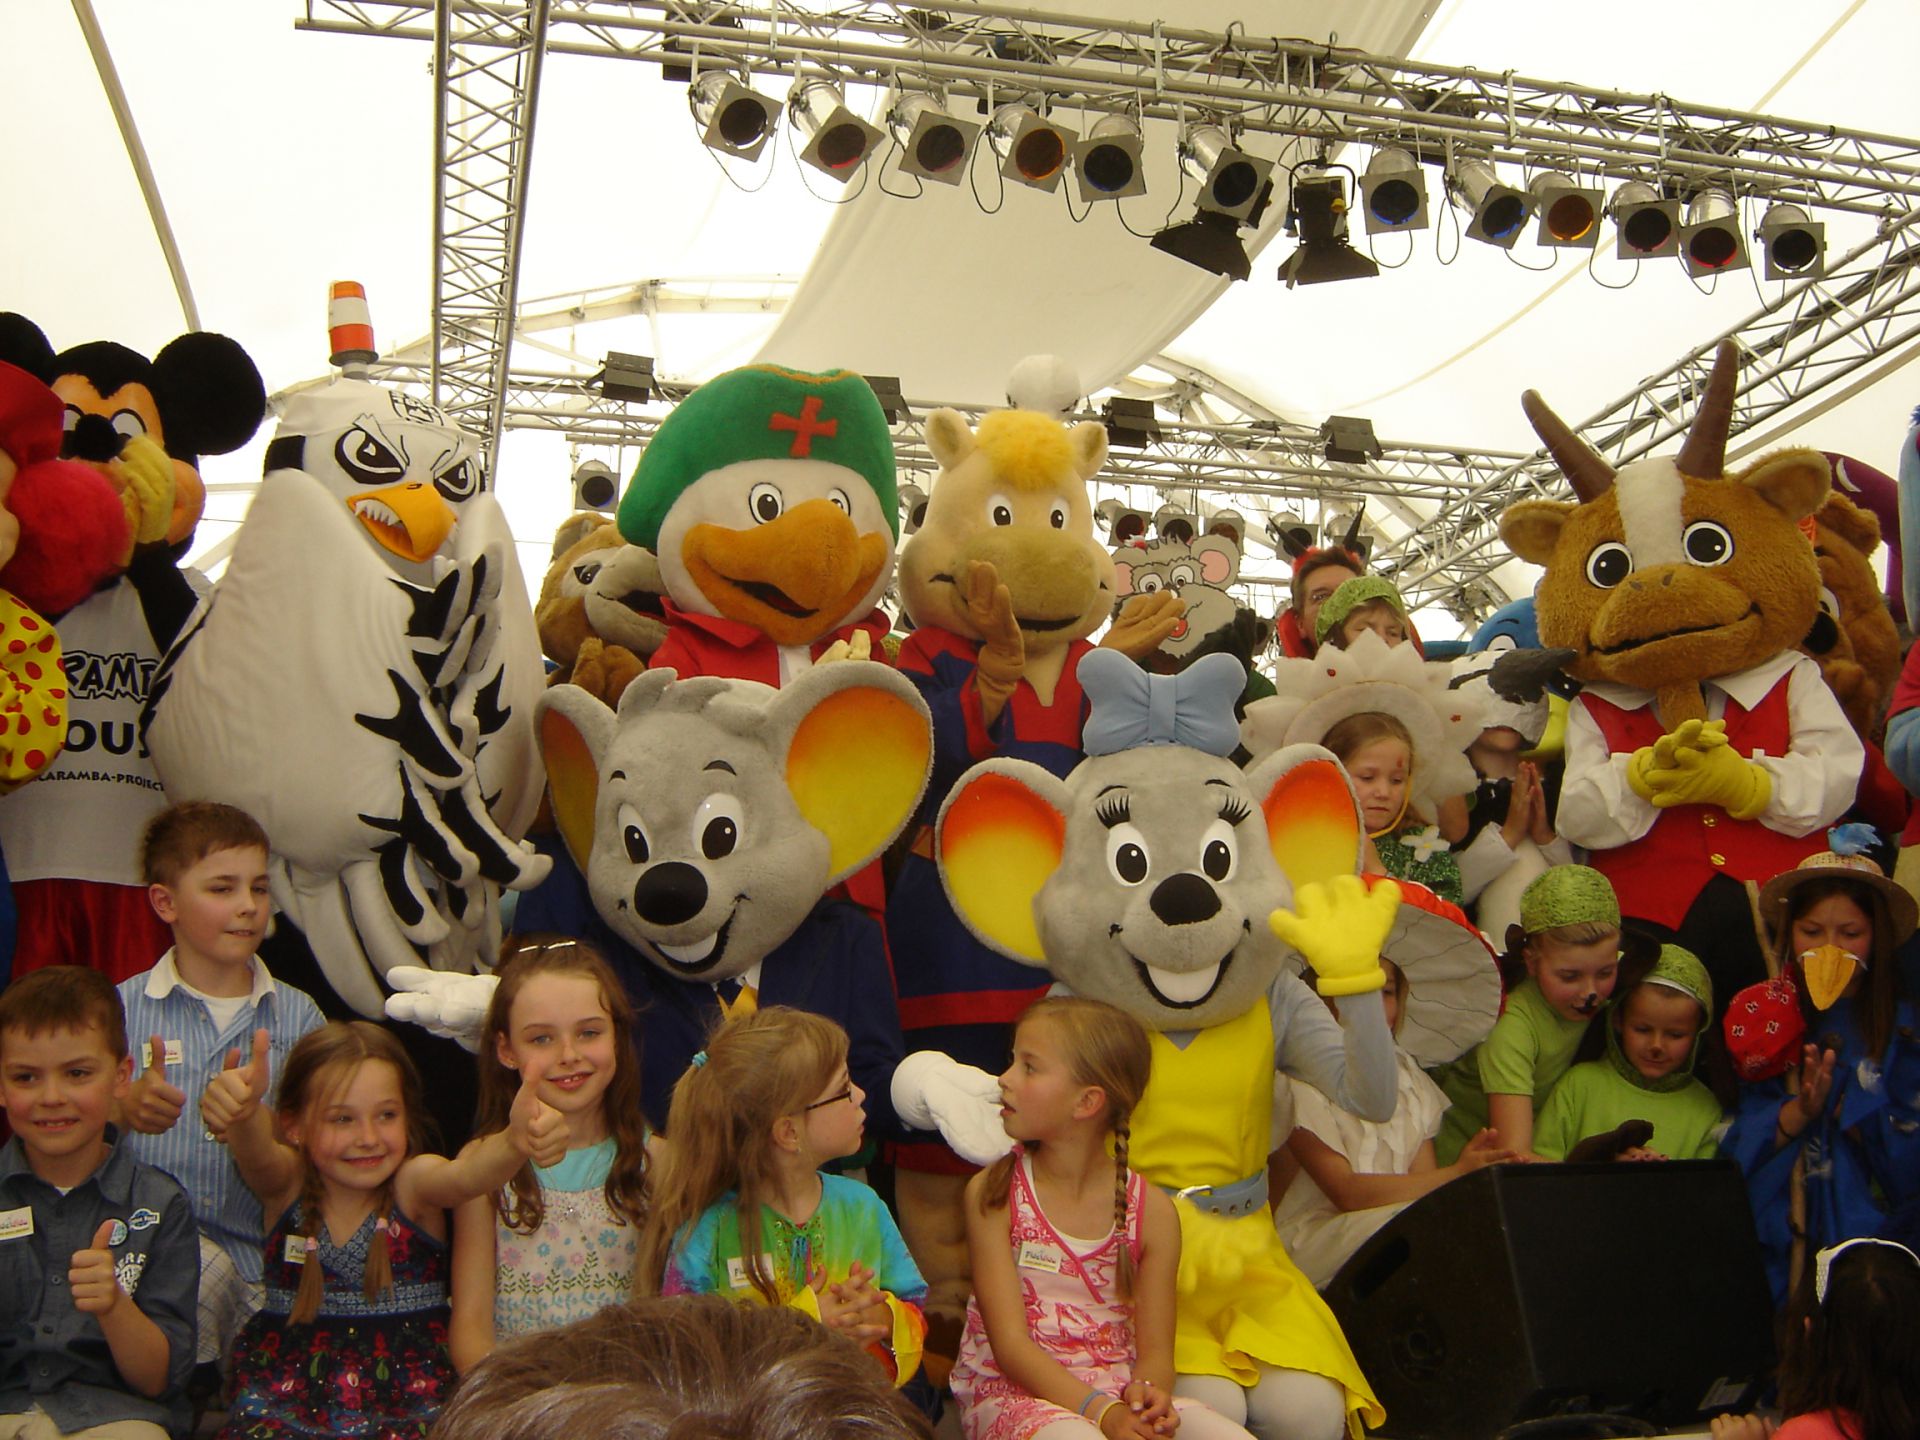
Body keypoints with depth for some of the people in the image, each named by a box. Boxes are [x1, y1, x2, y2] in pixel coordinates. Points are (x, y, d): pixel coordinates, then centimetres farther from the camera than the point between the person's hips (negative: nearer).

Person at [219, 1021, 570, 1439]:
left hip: (409, 1392, -1)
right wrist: (243, 1113, -48)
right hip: (289, 1392, 2)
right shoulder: (285, 1186, -1)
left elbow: (464, 1176, -29)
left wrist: (517, 1141, -52)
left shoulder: (413, 1184, -7)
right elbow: (257, 1155, -23)